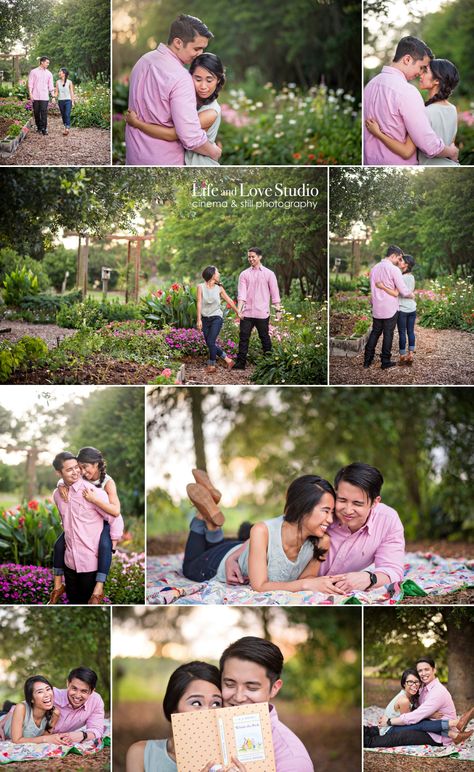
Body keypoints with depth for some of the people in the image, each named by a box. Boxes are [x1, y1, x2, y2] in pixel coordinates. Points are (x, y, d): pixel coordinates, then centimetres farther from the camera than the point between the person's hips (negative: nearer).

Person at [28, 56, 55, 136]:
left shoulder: (48, 73, 11)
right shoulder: (34, 72, 4)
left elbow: (51, 86, 13)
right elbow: (30, 84, 1)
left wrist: (53, 97, 7)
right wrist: (30, 94, -10)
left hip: (44, 97, 1)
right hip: (35, 96, -1)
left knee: (44, 113, -9)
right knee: (36, 113, 4)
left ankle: (44, 128, -8)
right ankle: (38, 127, 17)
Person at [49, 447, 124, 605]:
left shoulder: (108, 482, -20)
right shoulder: (83, 479, -6)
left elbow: (116, 511, -29)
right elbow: (62, 480, 5)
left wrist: (94, 499, -39)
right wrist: (61, 486, -20)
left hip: (102, 523, -5)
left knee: (104, 546, -36)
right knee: (59, 544, -10)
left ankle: (98, 590, -37)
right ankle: (58, 586, 3)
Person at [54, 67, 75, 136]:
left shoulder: (69, 82, -2)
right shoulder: (58, 82, 6)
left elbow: (71, 92, 2)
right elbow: (57, 92, 8)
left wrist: (73, 102, -1)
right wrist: (54, 95, -14)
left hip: (68, 100, -4)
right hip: (60, 101, 4)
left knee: (67, 115, -14)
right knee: (63, 115, 9)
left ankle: (67, 129, -19)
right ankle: (65, 127, 18)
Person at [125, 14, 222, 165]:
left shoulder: (144, 60, 2)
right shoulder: (180, 78, -25)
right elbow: (191, 137, -28)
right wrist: (214, 152, -12)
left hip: (134, 153, 8)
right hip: (164, 161, -8)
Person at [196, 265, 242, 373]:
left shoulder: (219, 288, 2)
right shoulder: (201, 287, -1)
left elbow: (229, 301, 11)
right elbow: (199, 303, -5)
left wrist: (238, 313, 16)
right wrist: (199, 320, -11)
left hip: (216, 318, -2)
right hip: (205, 318, 2)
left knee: (211, 342, -13)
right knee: (209, 344, 3)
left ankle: (212, 365, 1)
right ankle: (228, 360, 17)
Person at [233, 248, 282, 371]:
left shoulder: (269, 274, 3)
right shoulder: (244, 274, 8)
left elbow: (274, 294, 3)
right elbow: (242, 293, 0)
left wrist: (278, 310, -3)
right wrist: (239, 310, -12)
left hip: (262, 313, -2)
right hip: (247, 313, 2)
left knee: (265, 338, 5)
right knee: (243, 338, -1)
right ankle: (240, 363, 1)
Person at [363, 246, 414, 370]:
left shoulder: (374, 268, 7)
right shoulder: (394, 270, -14)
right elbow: (403, 291, -13)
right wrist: (411, 295, 6)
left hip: (377, 308, 6)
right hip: (390, 308, -6)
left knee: (375, 332, 14)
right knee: (388, 334, 4)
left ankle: (367, 360, 14)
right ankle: (385, 361, 9)